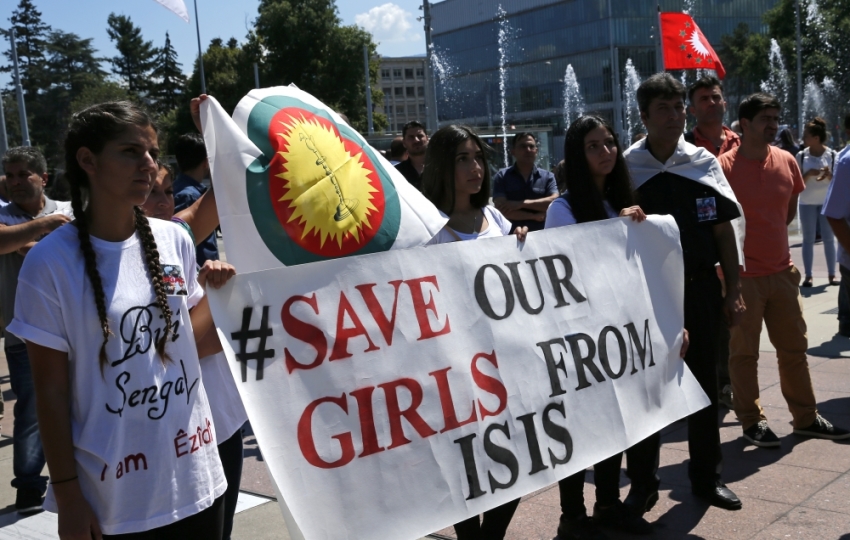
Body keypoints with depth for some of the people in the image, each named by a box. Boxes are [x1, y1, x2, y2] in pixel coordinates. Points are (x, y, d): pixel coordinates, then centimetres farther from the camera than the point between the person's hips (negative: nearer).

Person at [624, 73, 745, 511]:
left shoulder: (704, 163, 1)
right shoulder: (627, 168, -6)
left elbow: (723, 230, 4)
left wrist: (733, 291, 1)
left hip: (700, 289, 2)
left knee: (704, 384, 13)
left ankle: (707, 478, 30)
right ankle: (643, 482, 24)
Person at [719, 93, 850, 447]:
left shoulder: (786, 161, 5)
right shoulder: (725, 166, -13)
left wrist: (769, 238, 13)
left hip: (782, 271, 6)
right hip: (743, 275, -6)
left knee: (794, 347, 14)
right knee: (744, 352, 4)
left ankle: (806, 417, 27)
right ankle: (752, 421, 17)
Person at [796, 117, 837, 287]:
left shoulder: (832, 154, -4)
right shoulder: (801, 155, -2)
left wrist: (828, 175, -20)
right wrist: (809, 174, -19)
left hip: (827, 201, 0)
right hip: (807, 203, 0)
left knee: (829, 238, 5)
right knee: (808, 239, 3)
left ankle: (832, 274, 11)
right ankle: (808, 276, 6)